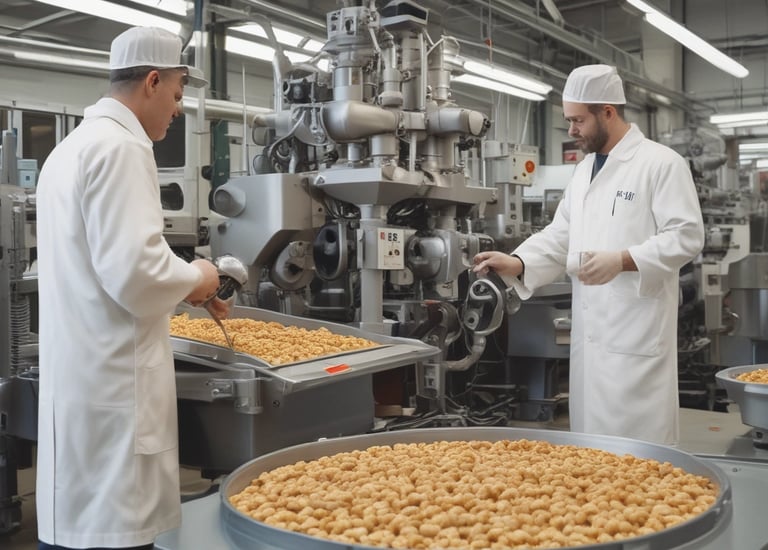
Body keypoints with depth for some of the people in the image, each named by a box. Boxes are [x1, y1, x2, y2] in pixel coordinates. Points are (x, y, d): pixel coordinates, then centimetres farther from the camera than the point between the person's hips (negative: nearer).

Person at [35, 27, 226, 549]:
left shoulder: (75, 144, 16)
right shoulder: (120, 146, -15)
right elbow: (133, 272, -24)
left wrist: (182, 286, 25)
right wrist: (196, 277, -5)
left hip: (81, 372, 10)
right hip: (112, 380, -10)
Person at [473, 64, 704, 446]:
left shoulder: (662, 163, -8)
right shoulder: (584, 170, 16)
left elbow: (686, 236, -13)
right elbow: (560, 236, 14)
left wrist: (621, 260, -24)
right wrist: (518, 263, -3)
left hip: (637, 331, -7)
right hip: (590, 331, 7)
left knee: (638, 442, -2)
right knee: (592, 438, 14)